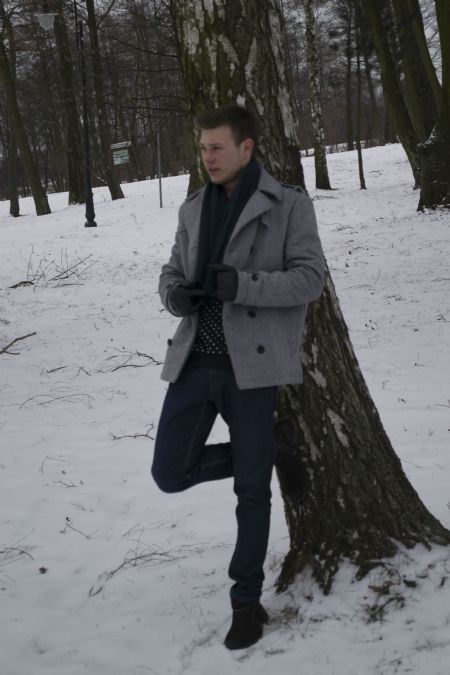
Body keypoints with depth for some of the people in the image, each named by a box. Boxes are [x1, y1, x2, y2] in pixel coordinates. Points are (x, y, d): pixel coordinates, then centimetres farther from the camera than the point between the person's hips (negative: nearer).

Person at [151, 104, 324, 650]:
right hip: (195, 361, 5)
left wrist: (241, 284, -23)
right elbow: (173, 272, 15)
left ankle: (247, 600, 21)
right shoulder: (194, 209, 11)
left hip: (251, 363, -4)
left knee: (252, 491, 3)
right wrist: (176, 293, -10)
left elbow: (309, 278, -9)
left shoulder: (289, 205, -3)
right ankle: (257, 455, 30)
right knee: (170, 473, 2)